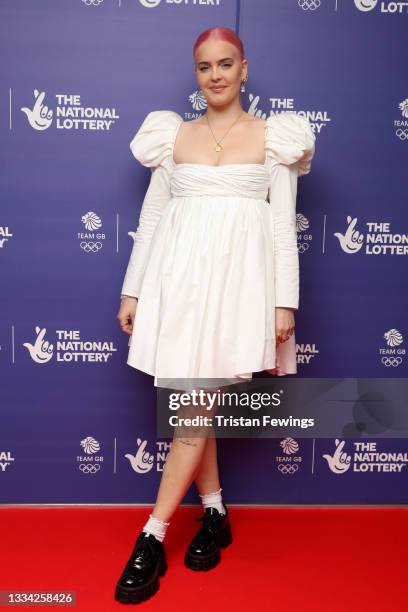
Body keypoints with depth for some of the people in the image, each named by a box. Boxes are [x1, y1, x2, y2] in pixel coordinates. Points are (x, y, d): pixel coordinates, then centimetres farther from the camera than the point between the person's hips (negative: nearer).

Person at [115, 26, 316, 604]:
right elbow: (151, 216, 11)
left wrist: (285, 300, -5)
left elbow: (284, 224, 2)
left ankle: (152, 540, 6)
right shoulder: (173, 134, 12)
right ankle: (215, 514, 27)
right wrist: (132, 291, 7)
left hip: (240, 276, -2)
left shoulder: (273, 136, 6)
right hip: (178, 274, 3)